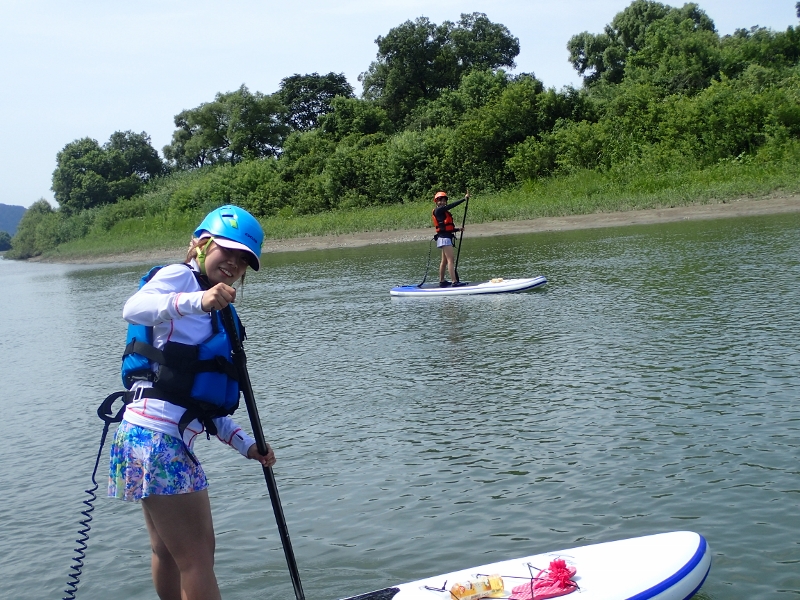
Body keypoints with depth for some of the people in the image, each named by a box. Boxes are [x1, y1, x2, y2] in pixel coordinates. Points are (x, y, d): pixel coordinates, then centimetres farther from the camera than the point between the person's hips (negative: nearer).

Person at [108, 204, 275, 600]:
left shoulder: (217, 316, 22)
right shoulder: (178, 276, -4)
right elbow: (134, 308, -28)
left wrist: (245, 445, 13)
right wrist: (197, 301, -44)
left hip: (168, 438, 10)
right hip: (156, 437, -10)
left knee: (169, 551, 22)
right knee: (196, 557, -6)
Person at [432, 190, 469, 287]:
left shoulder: (444, 212, 19)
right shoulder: (438, 210, -8)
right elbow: (451, 205, -19)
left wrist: (458, 229, 13)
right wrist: (464, 199, -19)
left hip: (446, 238, 10)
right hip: (444, 238, -10)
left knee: (444, 260, 15)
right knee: (451, 259, -15)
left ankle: (442, 281, 22)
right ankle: (454, 281, -20)